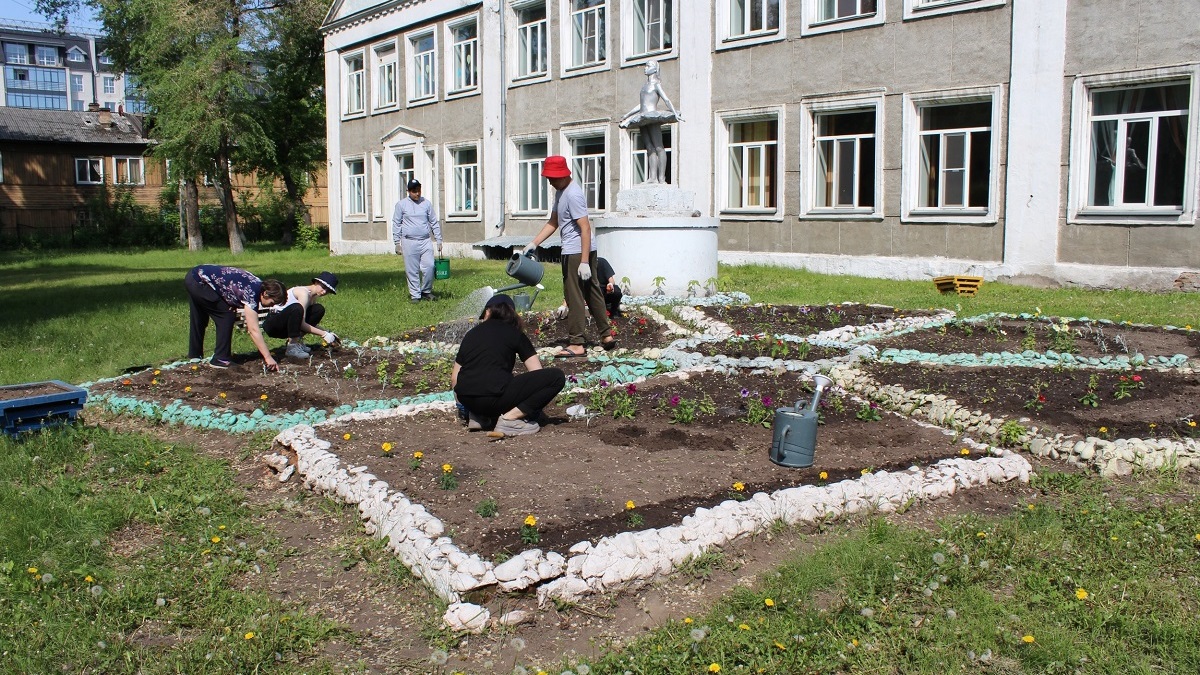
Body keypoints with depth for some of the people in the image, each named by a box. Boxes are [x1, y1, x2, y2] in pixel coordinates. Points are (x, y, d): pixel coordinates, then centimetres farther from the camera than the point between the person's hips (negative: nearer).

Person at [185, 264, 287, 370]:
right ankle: (221, 359, -2)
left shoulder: (258, 283, 1)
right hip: (199, 282, -10)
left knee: (199, 320, 24)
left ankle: (194, 355, 39)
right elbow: (254, 330, -26)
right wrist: (268, 357, -26)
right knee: (227, 316, -6)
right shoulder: (252, 294, -24)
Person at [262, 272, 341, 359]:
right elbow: (302, 324, -25)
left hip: (285, 328, 9)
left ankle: (297, 341, 2)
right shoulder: (303, 292, -20)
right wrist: (324, 334, -23)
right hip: (271, 324, -9)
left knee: (319, 309, 0)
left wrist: (327, 332, -3)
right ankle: (292, 346, -26)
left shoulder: (313, 297, 7)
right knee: (297, 308, -36)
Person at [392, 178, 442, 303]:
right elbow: (396, 224, 6)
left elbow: (434, 223, 13)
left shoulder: (427, 203, 9)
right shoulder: (401, 205, 4)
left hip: (425, 241, 2)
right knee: (412, 271, 0)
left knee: (429, 267, -7)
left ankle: (426, 291, 11)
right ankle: (415, 295, 9)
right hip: (409, 242, -2)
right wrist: (397, 243, 1)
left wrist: (439, 240, 9)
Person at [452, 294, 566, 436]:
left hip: (467, 401, 6)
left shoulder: (471, 333, 20)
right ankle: (510, 418, -8)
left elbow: (454, 378, 22)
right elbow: (537, 372, 10)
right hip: (494, 398, -6)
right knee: (556, 377, 1)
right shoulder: (514, 334, 10)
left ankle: (478, 415, 14)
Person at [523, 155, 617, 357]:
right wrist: (533, 244, 14)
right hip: (584, 251, 10)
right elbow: (553, 223, 21)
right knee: (591, 292, 15)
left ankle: (576, 344, 0)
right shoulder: (560, 192, 14)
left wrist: (584, 261, -24)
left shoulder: (573, 194, -18)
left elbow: (585, 228, -22)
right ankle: (607, 335, 23)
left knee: (574, 297, -5)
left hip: (576, 252, -10)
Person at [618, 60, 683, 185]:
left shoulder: (656, 84, 3)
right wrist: (626, 116, 32)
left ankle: (661, 177, -16)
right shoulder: (645, 85, 24)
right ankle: (652, 177, -6)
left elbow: (666, 100, -8)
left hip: (653, 117, -8)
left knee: (658, 147, -11)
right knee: (650, 148, 0)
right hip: (644, 120, 8)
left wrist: (675, 114, -19)